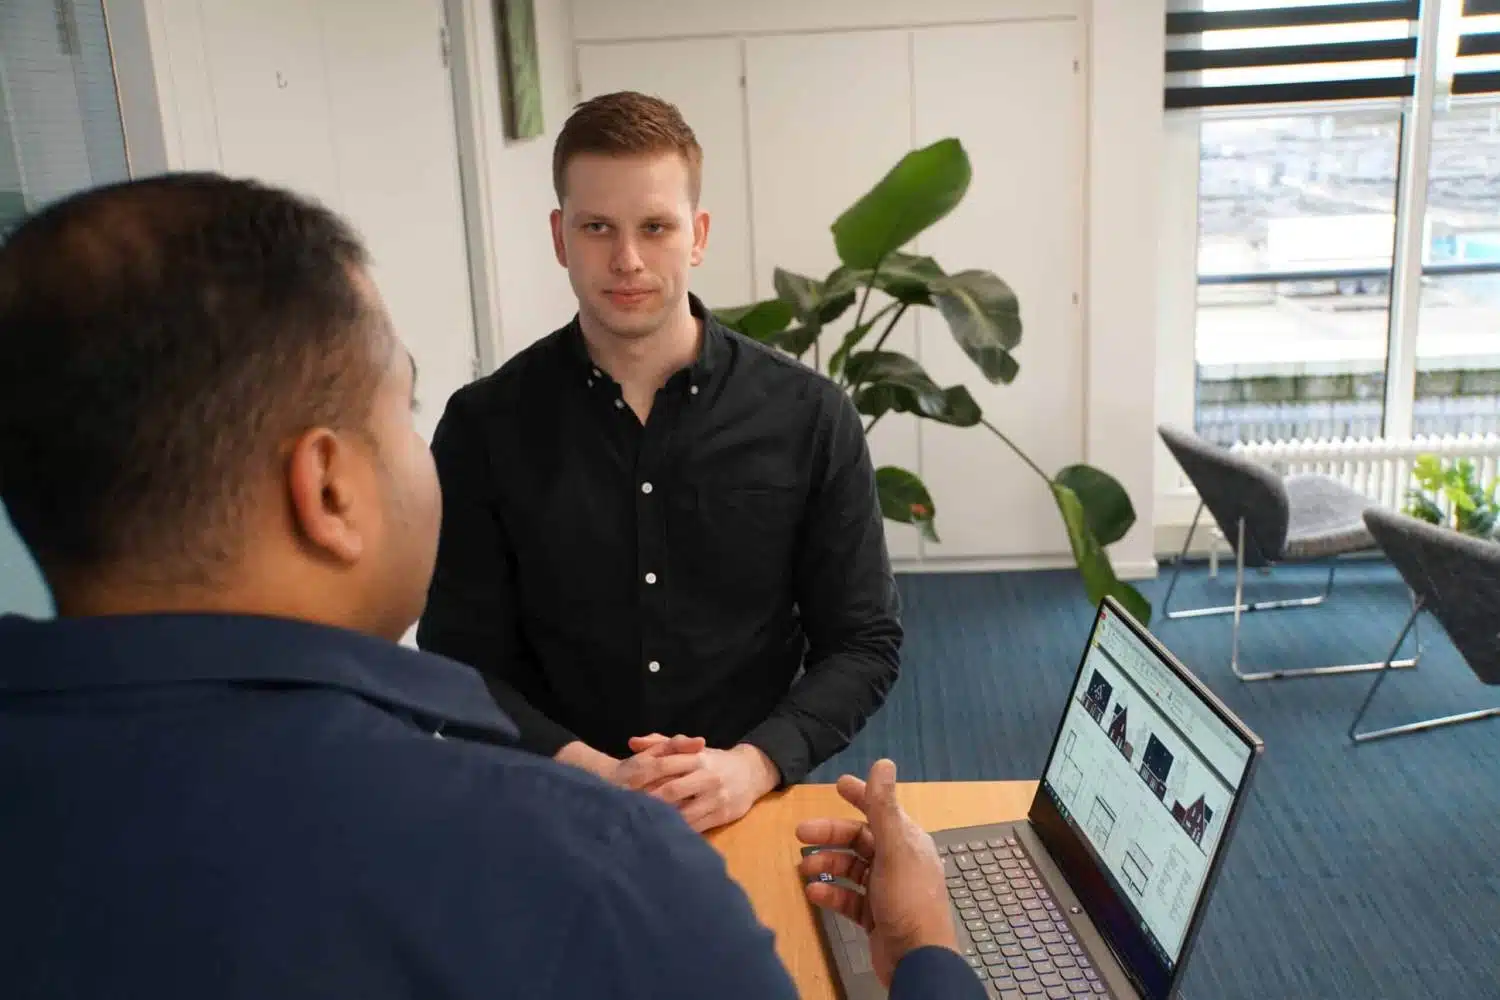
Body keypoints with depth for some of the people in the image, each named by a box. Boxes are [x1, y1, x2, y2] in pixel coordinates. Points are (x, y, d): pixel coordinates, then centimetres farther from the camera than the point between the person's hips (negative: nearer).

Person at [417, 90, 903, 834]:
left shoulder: (808, 416, -1)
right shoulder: (484, 426, -1)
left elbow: (864, 643, 2)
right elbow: (462, 665, 0)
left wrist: (750, 766, -13)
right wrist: (591, 776, -15)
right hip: (560, 814, 0)